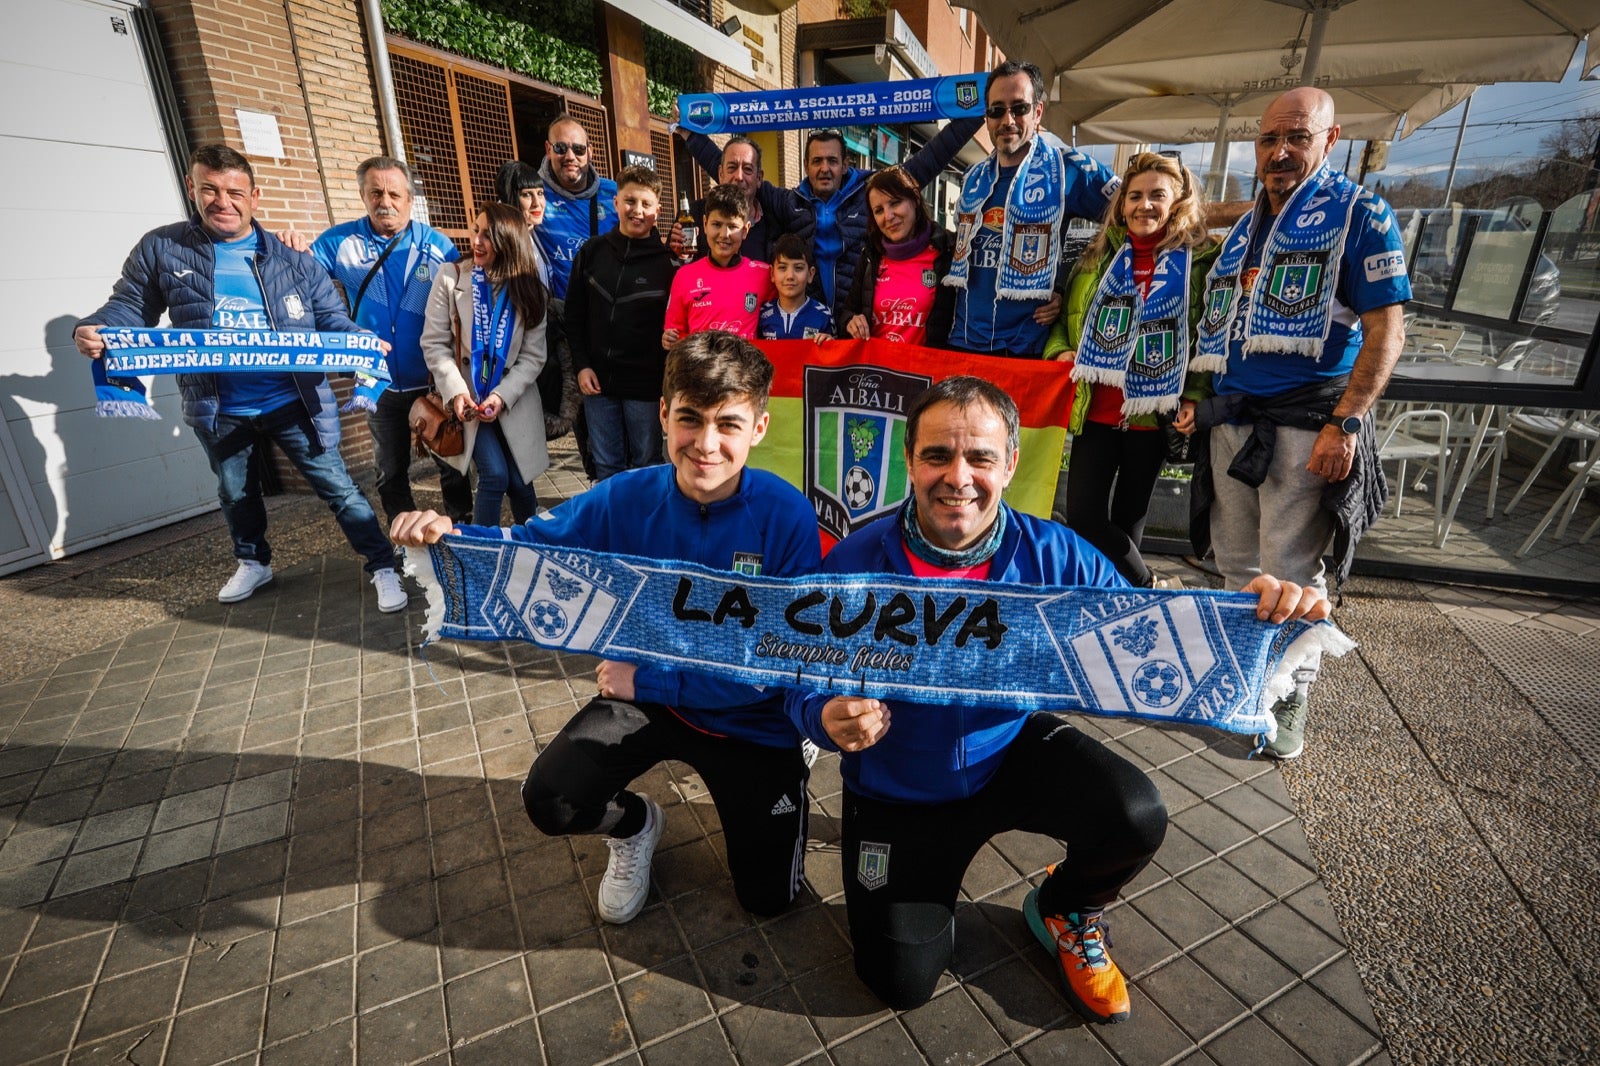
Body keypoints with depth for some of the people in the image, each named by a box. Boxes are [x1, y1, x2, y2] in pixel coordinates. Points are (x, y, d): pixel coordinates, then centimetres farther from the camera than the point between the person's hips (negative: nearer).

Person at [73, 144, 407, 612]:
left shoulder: (291, 259, -2)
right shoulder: (161, 249, 0)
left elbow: (333, 318, -2)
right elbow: (130, 308, 4)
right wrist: (94, 330, -18)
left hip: (294, 403, -3)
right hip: (218, 411, 3)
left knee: (337, 486, 1)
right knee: (236, 493, 21)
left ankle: (383, 567, 11)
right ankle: (253, 563, 44)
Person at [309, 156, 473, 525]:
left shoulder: (437, 245, -5)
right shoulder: (338, 242, -1)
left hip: (435, 379, -2)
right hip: (380, 384, 2)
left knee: (451, 459, 12)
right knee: (391, 471, 14)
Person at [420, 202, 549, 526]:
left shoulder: (528, 288, 2)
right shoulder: (450, 278, -2)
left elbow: (533, 356, -3)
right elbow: (434, 344, -4)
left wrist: (502, 396, -16)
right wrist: (456, 391, -18)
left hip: (514, 400, 2)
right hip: (467, 397, -1)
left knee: (519, 482, 0)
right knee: (495, 475, -16)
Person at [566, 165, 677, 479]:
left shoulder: (668, 260, -4)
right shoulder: (592, 251, 6)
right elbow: (575, 314, 9)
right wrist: (582, 365, 2)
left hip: (646, 383, -3)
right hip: (597, 379, 3)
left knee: (647, 466, 8)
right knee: (606, 467, 12)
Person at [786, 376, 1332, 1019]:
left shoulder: (1051, 555, -16)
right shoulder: (857, 563, -22)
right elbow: (805, 686, -15)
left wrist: (1248, 614, -33)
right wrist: (829, 719, -38)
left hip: (1012, 752, 2)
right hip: (899, 791, -1)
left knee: (1137, 817, -25)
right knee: (901, 983, -2)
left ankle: (1066, 912, 13)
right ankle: (932, 883, 35)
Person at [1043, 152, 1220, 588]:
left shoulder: (1204, 259, 2)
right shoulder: (1100, 254, 11)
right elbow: (1065, 316, 18)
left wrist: (1195, 397, -13)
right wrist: (1060, 351, -3)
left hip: (1154, 414, -2)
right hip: (1096, 409, 3)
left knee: (1127, 520, 7)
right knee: (1082, 516, -4)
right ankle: (1147, 587, 15)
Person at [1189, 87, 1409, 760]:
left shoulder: (1358, 213, -1)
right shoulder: (1243, 230, 19)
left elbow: (1386, 329, -9)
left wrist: (1345, 423, -19)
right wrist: (1199, 401, 12)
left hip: (1306, 423, -6)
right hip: (1231, 421, 6)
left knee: (1291, 574, -2)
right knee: (1237, 564, 12)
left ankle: (1291, 700, 14)